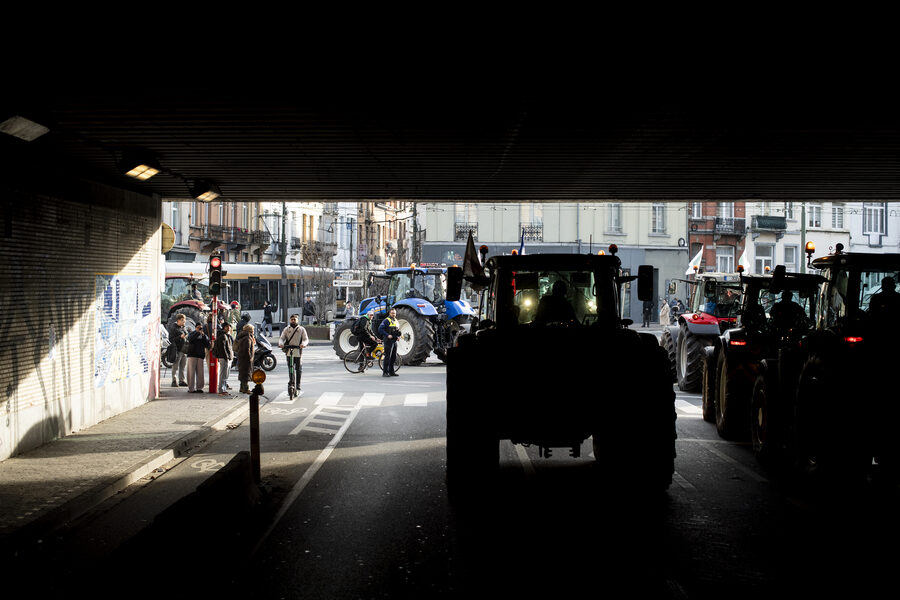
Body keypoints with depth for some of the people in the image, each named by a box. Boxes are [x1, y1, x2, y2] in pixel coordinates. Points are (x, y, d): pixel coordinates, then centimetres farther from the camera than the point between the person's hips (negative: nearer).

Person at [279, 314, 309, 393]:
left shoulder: (301, 329, 7)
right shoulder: (287, 329, 12)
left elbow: (306, 339, -1)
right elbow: (282, 338, 4)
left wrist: (303, 344, -24)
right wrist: (281, 343, -19)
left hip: (298, 352, -1)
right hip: (289, 352, 1)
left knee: (298, 369, 1)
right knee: (290, 369, 1)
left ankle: (298, 387, 7)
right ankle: (291, 382, 14)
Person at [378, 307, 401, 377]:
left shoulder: (396, 321, 17)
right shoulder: (386, 321, -8)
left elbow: (398, 331, 28)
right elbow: (380, 329, -16)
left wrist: (398, 336, 7)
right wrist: (387, 335, -22)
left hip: (394, 341, 8)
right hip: (388, 341, -8)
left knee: (393, 357, 11)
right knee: (387, 357, -10)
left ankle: (391, 372, 18)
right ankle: (385, 372, -8)